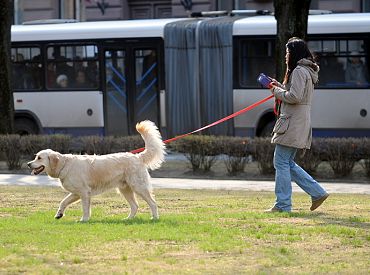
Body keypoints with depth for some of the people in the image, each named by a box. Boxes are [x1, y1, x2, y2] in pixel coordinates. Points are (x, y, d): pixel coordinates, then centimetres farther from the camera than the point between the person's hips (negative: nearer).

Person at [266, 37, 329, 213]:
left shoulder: (299, 71, -14)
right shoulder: (306, 71, 19)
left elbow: (295, 97, -22)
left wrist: (277, 92, -8)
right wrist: (279, 86, 15)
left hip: (293, 124, -11)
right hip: (298, 124, 11)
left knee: (281, 162, -6)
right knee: (288, 163, 14)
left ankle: (283, 205, -4)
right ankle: (317, 193, 12)